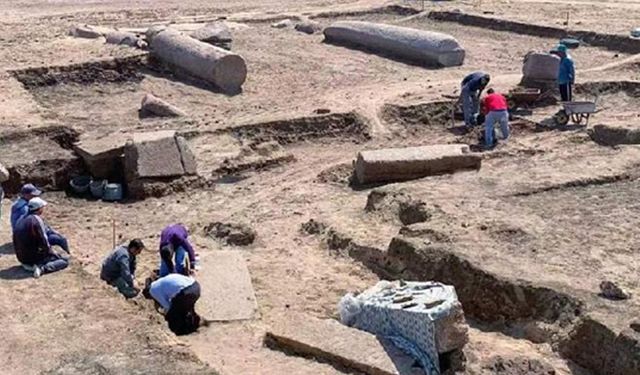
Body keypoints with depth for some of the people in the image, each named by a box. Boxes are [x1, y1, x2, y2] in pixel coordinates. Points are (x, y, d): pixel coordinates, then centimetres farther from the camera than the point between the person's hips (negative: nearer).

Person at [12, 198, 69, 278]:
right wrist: (52, 252, 0)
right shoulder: (36, 220, -17)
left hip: (22, 259, 8)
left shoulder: (21, 220, 7)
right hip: (33, 258, -8)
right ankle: (43, 268, -19)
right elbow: (44, 243, -18)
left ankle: (28, 265, 8)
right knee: (65, 261, 1)